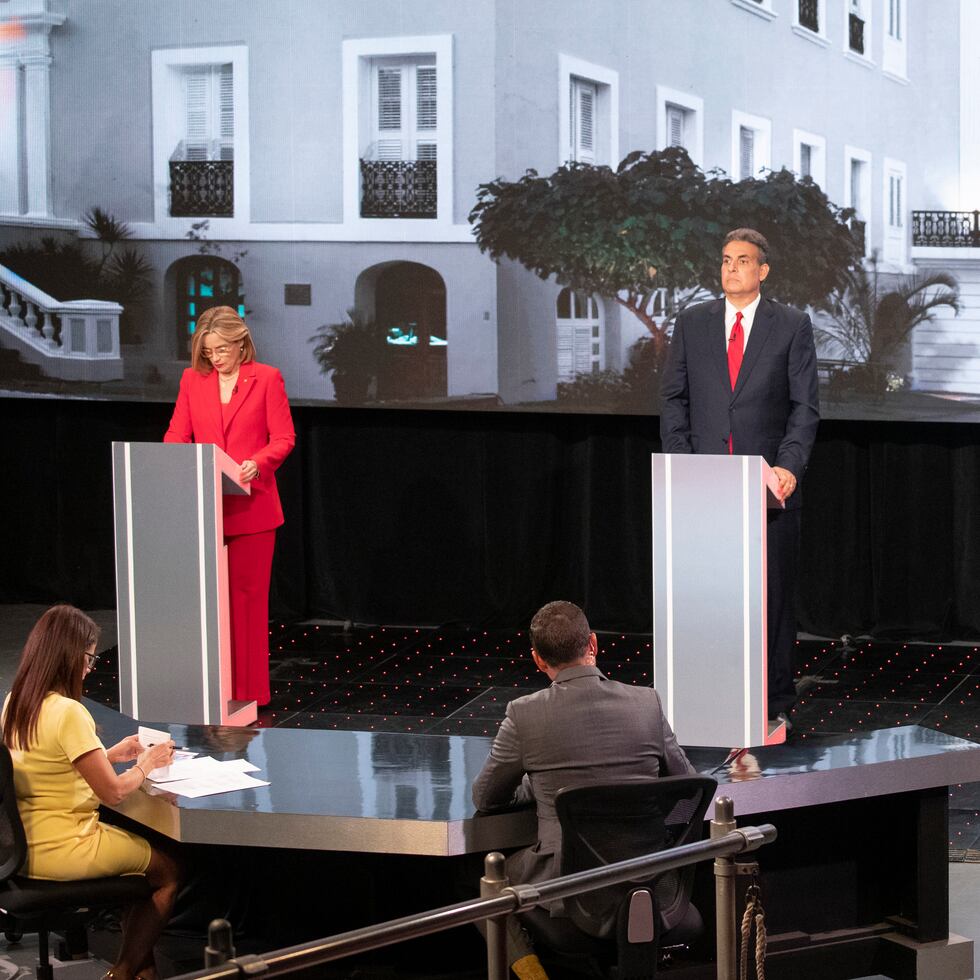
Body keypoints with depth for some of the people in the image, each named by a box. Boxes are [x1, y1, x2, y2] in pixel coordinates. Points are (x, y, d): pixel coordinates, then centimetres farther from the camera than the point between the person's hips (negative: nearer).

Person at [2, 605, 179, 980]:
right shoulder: (68, 712, -23)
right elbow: (113, 792, -20)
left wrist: (110, 755, 14)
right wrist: (145, 763, -2)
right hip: (61, 850, -9)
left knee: (142, 849, 26)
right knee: (171, 869, 11)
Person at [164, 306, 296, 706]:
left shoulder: (266, 378, -1)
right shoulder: (192, 379, 9)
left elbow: (284, 438, -2)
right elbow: (176, 435, 9)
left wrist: (257, 462, -21)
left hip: (250, 505, -3)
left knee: (247, 595, 1)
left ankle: (248, 691, 6)